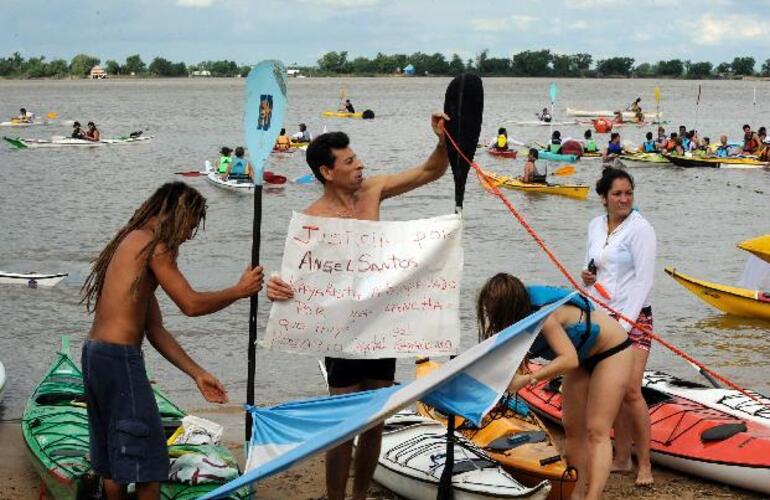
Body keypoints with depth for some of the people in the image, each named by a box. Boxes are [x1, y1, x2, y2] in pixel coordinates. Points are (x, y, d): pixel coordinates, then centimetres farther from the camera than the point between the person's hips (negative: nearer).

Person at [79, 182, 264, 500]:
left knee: (113, 458, 18)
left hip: (95, 354, 10)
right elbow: (191, 304, -12)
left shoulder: (134, 243, 21)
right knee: (147, 461, -2)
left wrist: (197, 374, 16)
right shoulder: (151, 244, -8)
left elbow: (155, 330, 18)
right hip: (120, 358, -10)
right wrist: (240, 290, 3)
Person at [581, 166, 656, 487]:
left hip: (634, 317, -6)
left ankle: (644, 464, -5)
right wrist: (587, 277, -2)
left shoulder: (640, 229, -10)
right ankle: (622, 458, 19)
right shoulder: (595, 226, 9)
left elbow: (644, 280, -14)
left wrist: (624, 323, -19)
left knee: (630, 390, -13)